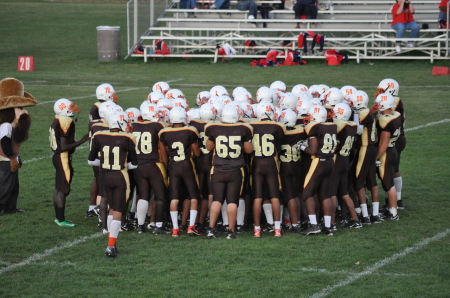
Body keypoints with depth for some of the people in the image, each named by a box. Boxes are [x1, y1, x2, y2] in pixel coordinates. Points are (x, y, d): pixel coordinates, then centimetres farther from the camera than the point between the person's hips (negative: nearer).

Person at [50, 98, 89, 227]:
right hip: (63, 158, -10)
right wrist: (81, 141, -20)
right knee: (64, 190, -4)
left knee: (58, 188, 16)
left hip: (57, 157, 10)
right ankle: (61, 220, 0)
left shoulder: (56, 122, 8)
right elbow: (64, 147, -22)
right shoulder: (66, 123, -20)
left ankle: (58, 217, 23)